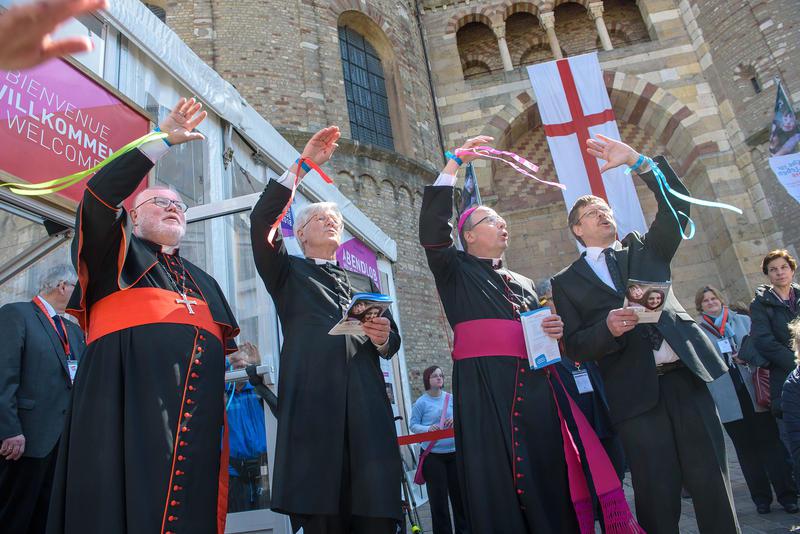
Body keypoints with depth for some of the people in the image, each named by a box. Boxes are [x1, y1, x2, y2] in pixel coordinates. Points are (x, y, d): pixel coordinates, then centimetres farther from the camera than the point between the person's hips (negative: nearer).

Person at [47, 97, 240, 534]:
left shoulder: (204, 282, 29)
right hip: (128, 395, -4)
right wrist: (162, 140, -2)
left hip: (194, 412, 4)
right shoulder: (117, 256, 17)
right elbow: (99, 194, 0)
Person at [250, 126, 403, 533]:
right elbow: (261, 223, 2)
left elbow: (391, 343, 21)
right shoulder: (288, 273, 19)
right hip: (312, 402, -2)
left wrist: (382, 338, -4)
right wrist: (301, 165, 0)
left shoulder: (364, 283, 28)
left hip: (367, 405, 3)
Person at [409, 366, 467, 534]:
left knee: (459, 493, 13)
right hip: (432, 455, -4)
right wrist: (428, 429, -23)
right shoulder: (421, 402, -7)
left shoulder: (451, 398, 3)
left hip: (454, 452, 4)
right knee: (438, 497, 2)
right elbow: (413, 425, -5)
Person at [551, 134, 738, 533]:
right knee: (658, 498, 0)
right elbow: (575, 347, 3)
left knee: (712, 484, 4)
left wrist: (637, 161, -5)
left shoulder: (645, 249, 17)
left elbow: (677, 203, 3)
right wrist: (608, 328, -16)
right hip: (636, 392, -2)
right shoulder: (567, 282, 10)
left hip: (685, 376, 2)